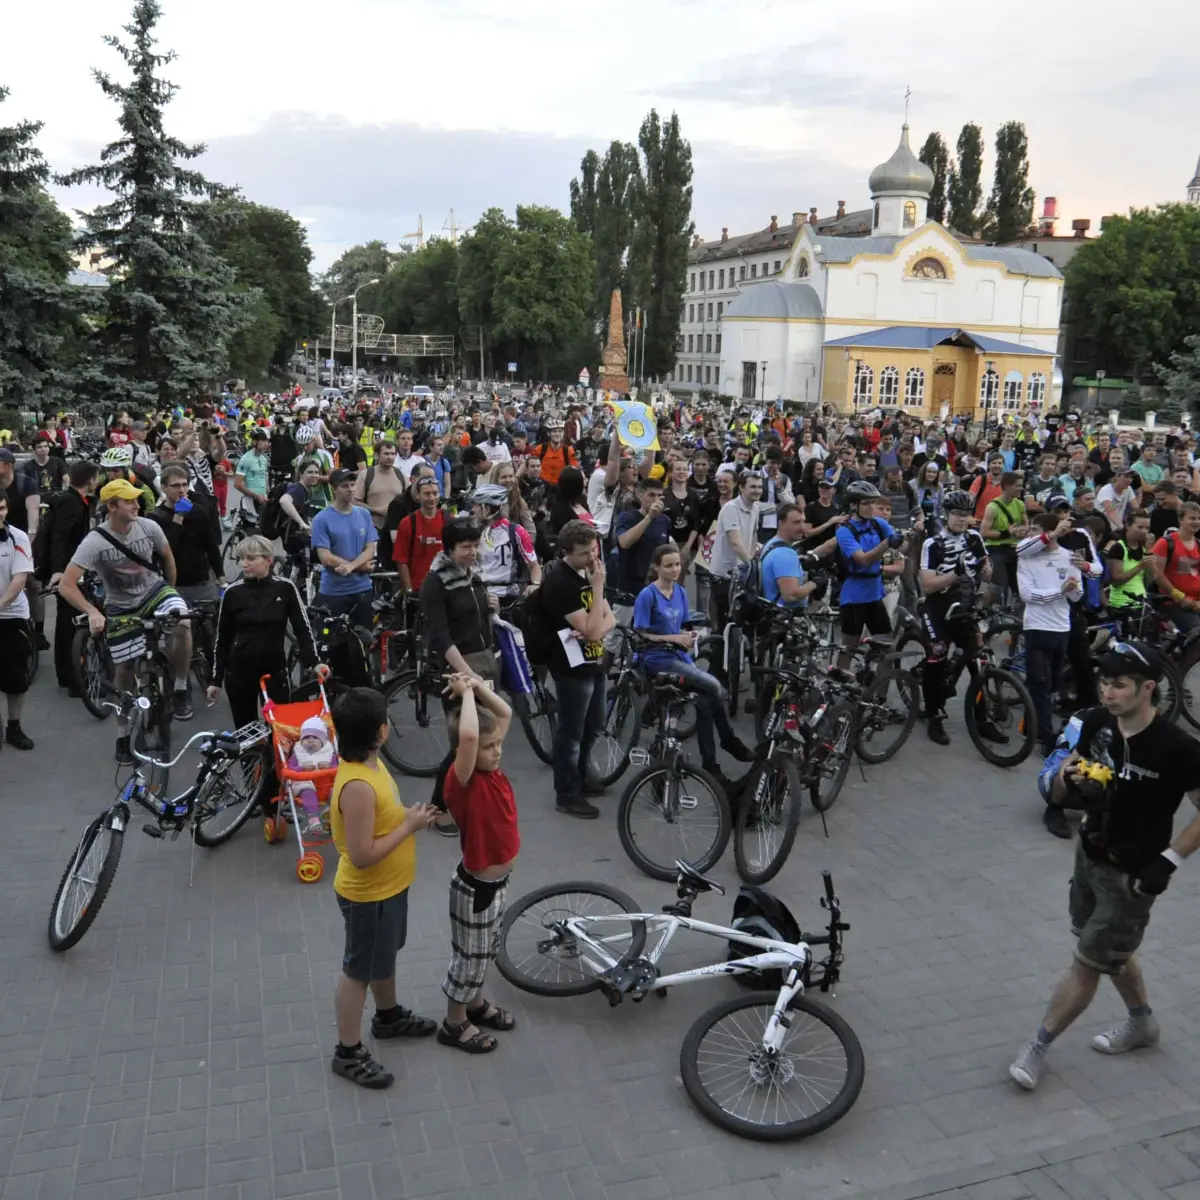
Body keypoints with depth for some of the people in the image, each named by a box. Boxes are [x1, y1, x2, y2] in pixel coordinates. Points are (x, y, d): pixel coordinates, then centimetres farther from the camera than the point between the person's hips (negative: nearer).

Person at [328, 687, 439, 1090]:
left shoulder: (368, 764, -3)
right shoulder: (358, 786, -34)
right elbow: (362, 855, -31)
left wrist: (407, 816, -1)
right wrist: (410, 826, -24)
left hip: (387, 887, 9)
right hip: (368, 895, -9)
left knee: (385, 956, 28)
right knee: (358, 970, 9)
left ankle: (389, 1016, 51)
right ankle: (348, 1053, 28)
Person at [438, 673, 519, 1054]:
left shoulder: (490, 767, -5)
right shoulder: (462, 780, -28)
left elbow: (505, 715, 3)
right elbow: (467, 735, -48)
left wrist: (477, 685, -12)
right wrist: (466, 693, -33)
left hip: (497, 881, 8)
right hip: (476, 888, -8)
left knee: (486, 950, 26)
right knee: (469, 956, 12)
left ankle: (475, 1003, 48)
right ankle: (454, 1023, 32)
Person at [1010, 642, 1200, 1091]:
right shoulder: (1094, 723, -9)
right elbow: (1060, 795, -2)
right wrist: (1067, 781, -24)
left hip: (1131, 875, -6)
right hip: (1089, 856, 6)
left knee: (1086, 966, 4)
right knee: (1112, 952, 25)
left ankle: (1037, 1048, 21)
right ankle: (1142, 1022, 51)